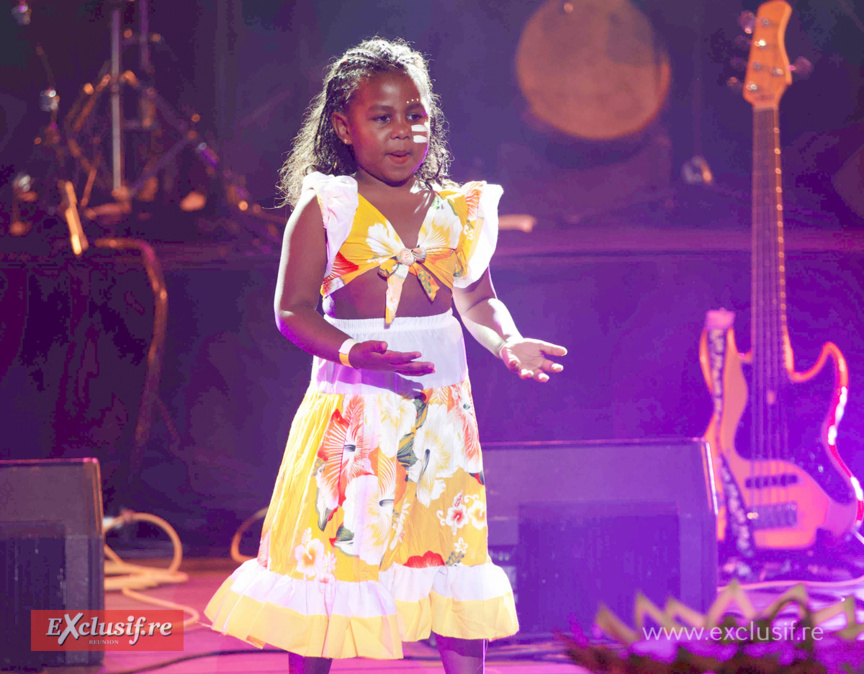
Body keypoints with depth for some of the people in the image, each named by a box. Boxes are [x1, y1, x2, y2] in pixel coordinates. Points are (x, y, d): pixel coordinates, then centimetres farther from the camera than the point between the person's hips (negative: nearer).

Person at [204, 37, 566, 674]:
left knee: (456, 553, 5)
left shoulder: (458, 209, 7)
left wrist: (508, 342, -6)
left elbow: (477, 300, 16)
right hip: (352, 406, -3)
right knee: (330, 551, 0)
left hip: (441, 406, 3)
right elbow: (294, 309, -8)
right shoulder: (324, 208, -5)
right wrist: (349, 350, -26)